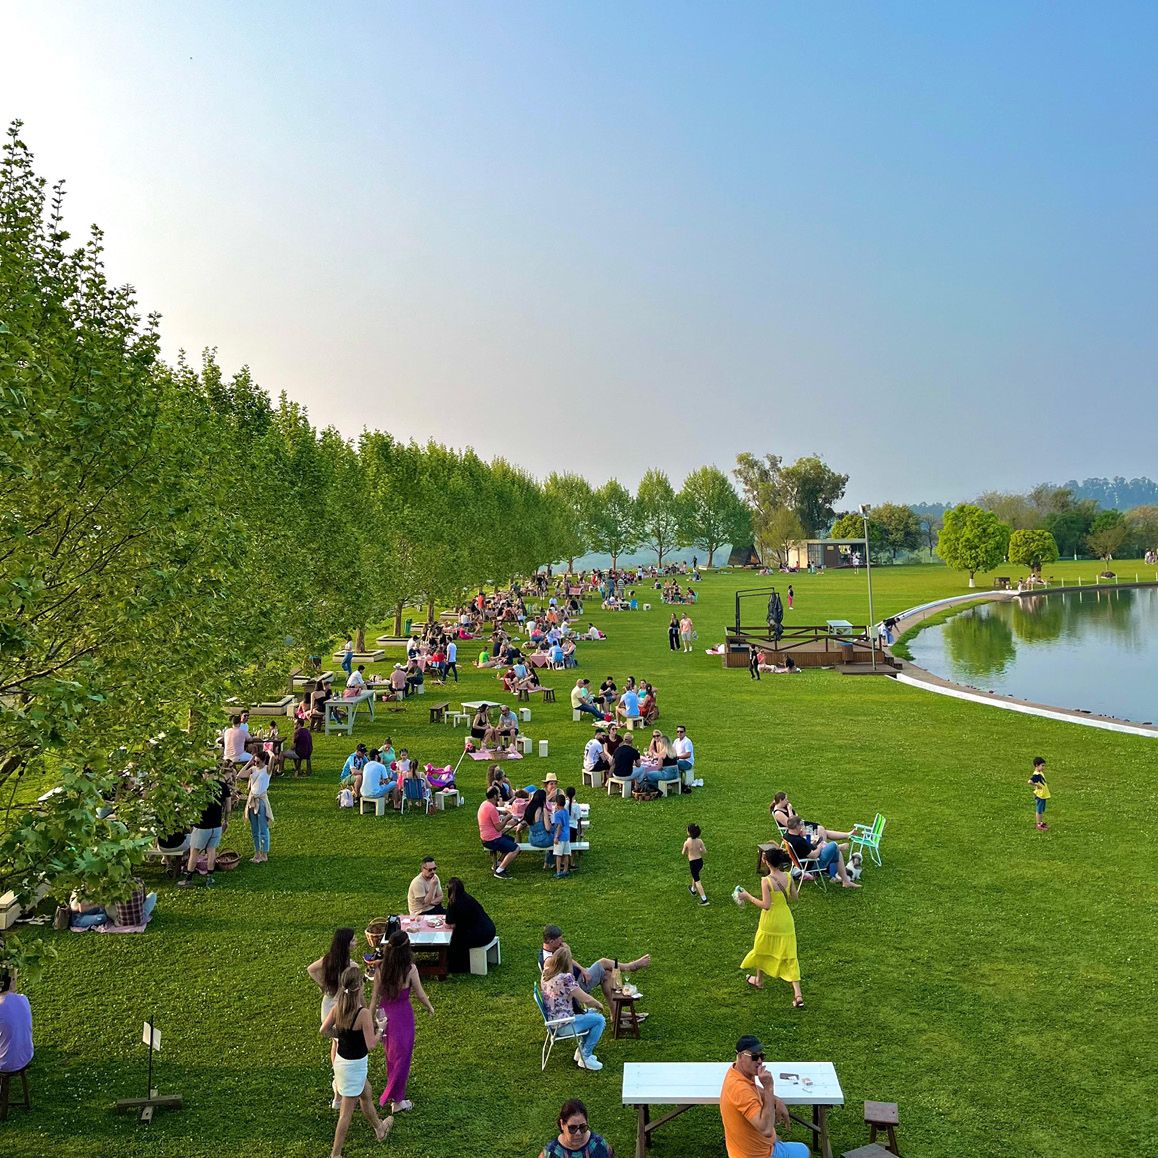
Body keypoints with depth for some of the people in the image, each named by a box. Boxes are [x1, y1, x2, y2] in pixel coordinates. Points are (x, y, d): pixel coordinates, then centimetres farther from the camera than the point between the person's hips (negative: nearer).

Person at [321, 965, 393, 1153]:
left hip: (340, 1060, 8)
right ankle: (335, 1154, 18)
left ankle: (379, 1128, 50)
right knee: (346, 1112, 8)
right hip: (355, 1065, -8)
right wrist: (380, 1030, -8)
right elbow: (370, 1044, -25)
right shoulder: (363, 1014, -28)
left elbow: (324, 1030, 3)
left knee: (366, 1094, 30)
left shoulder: (338, 1008, -8)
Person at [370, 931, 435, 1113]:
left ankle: (392, 1092, 46)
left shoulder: (380, 967, -9)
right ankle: (397, 1100, 20)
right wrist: (430, 1007, 10)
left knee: (390, 1054, 26)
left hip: (384, 1014, 5)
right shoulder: (410, 968, -21)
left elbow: (375, 996, -3)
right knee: (402, 1056, 12)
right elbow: (420, 994, -10)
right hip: (402, 1014, -5)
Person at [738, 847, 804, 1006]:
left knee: (761, 950, 22)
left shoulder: (766, 880, -21)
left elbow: (766, 905, -23)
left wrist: (748, 896, -14)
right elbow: (794, 898, 4)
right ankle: (797, 994, 1)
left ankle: (759, 980, 44)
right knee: (789, 956, 8)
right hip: (786, 920, 4)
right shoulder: (789, 877, -6)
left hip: (770, 921, -4)